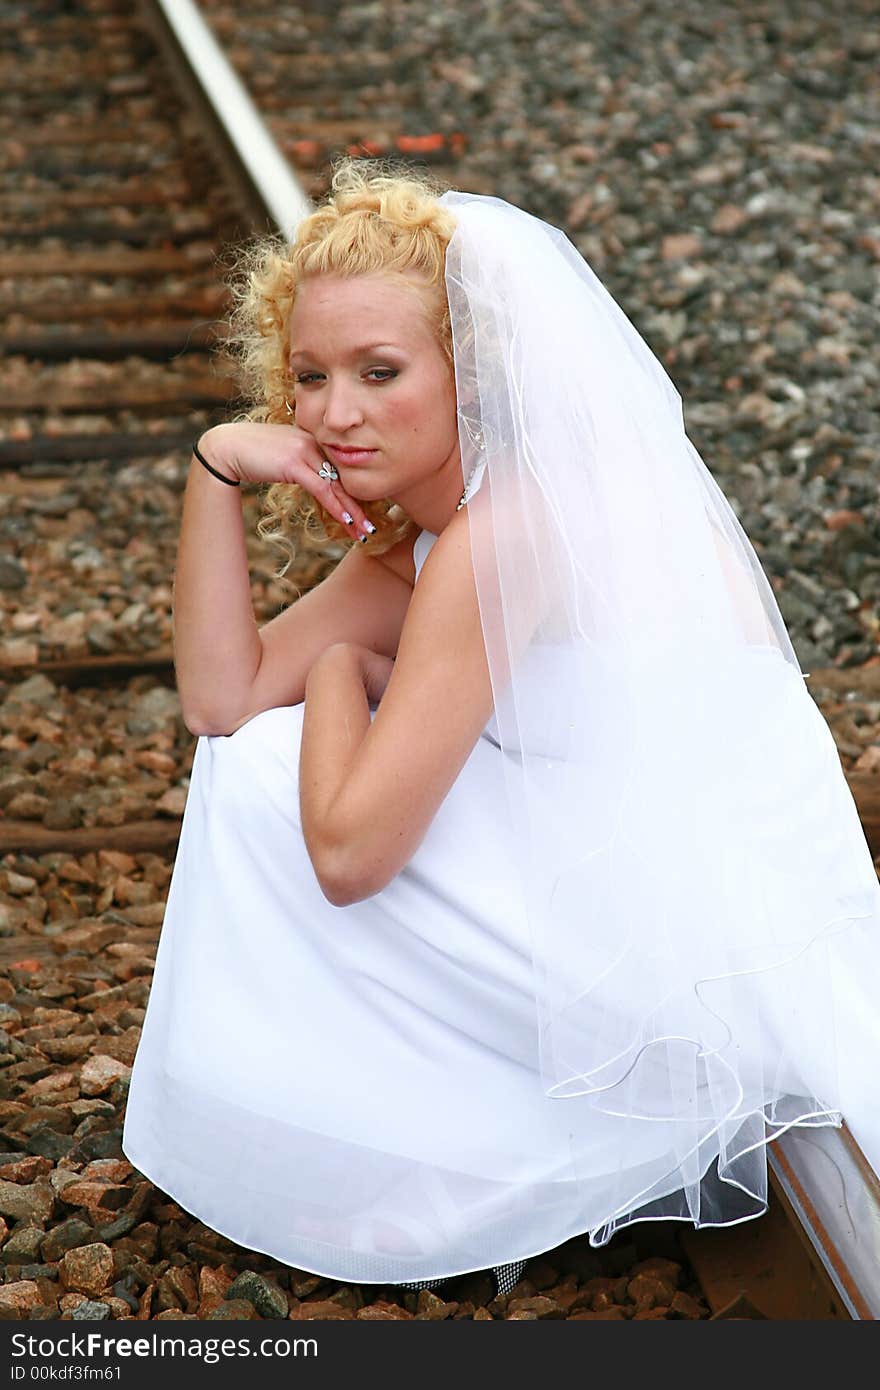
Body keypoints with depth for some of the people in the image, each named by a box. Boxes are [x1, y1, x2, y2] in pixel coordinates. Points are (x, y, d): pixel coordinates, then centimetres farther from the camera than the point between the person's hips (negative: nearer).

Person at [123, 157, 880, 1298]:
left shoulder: (507, 530, -22)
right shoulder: (421, 516, 7)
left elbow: (349, 851, -22)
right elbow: (222, 698, 5)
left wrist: (339, 670, -4)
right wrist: (215, 466, -4)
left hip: (705, 979, -10)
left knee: (272, 777, -3)